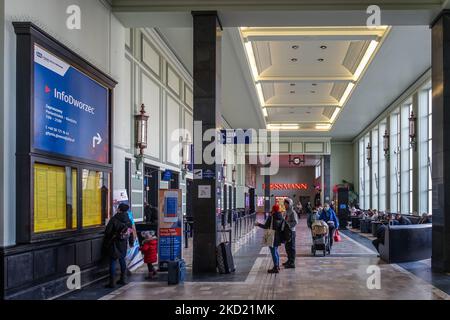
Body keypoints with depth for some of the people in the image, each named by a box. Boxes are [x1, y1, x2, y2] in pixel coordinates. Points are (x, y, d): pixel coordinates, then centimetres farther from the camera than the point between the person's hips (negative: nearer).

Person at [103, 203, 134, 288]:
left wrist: (105, 243, -3)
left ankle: (112, 282, -2)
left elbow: (108, 231, -15)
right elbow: (131, 231, 12)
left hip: (114, 244, -5)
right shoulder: (128, 220, 2)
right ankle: (123, 279, 24)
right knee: (122, 260, 19)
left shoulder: (114, 219, -16)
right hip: (123, 244, 5)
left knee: (112, 262, -1)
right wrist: (131, 242, 25)